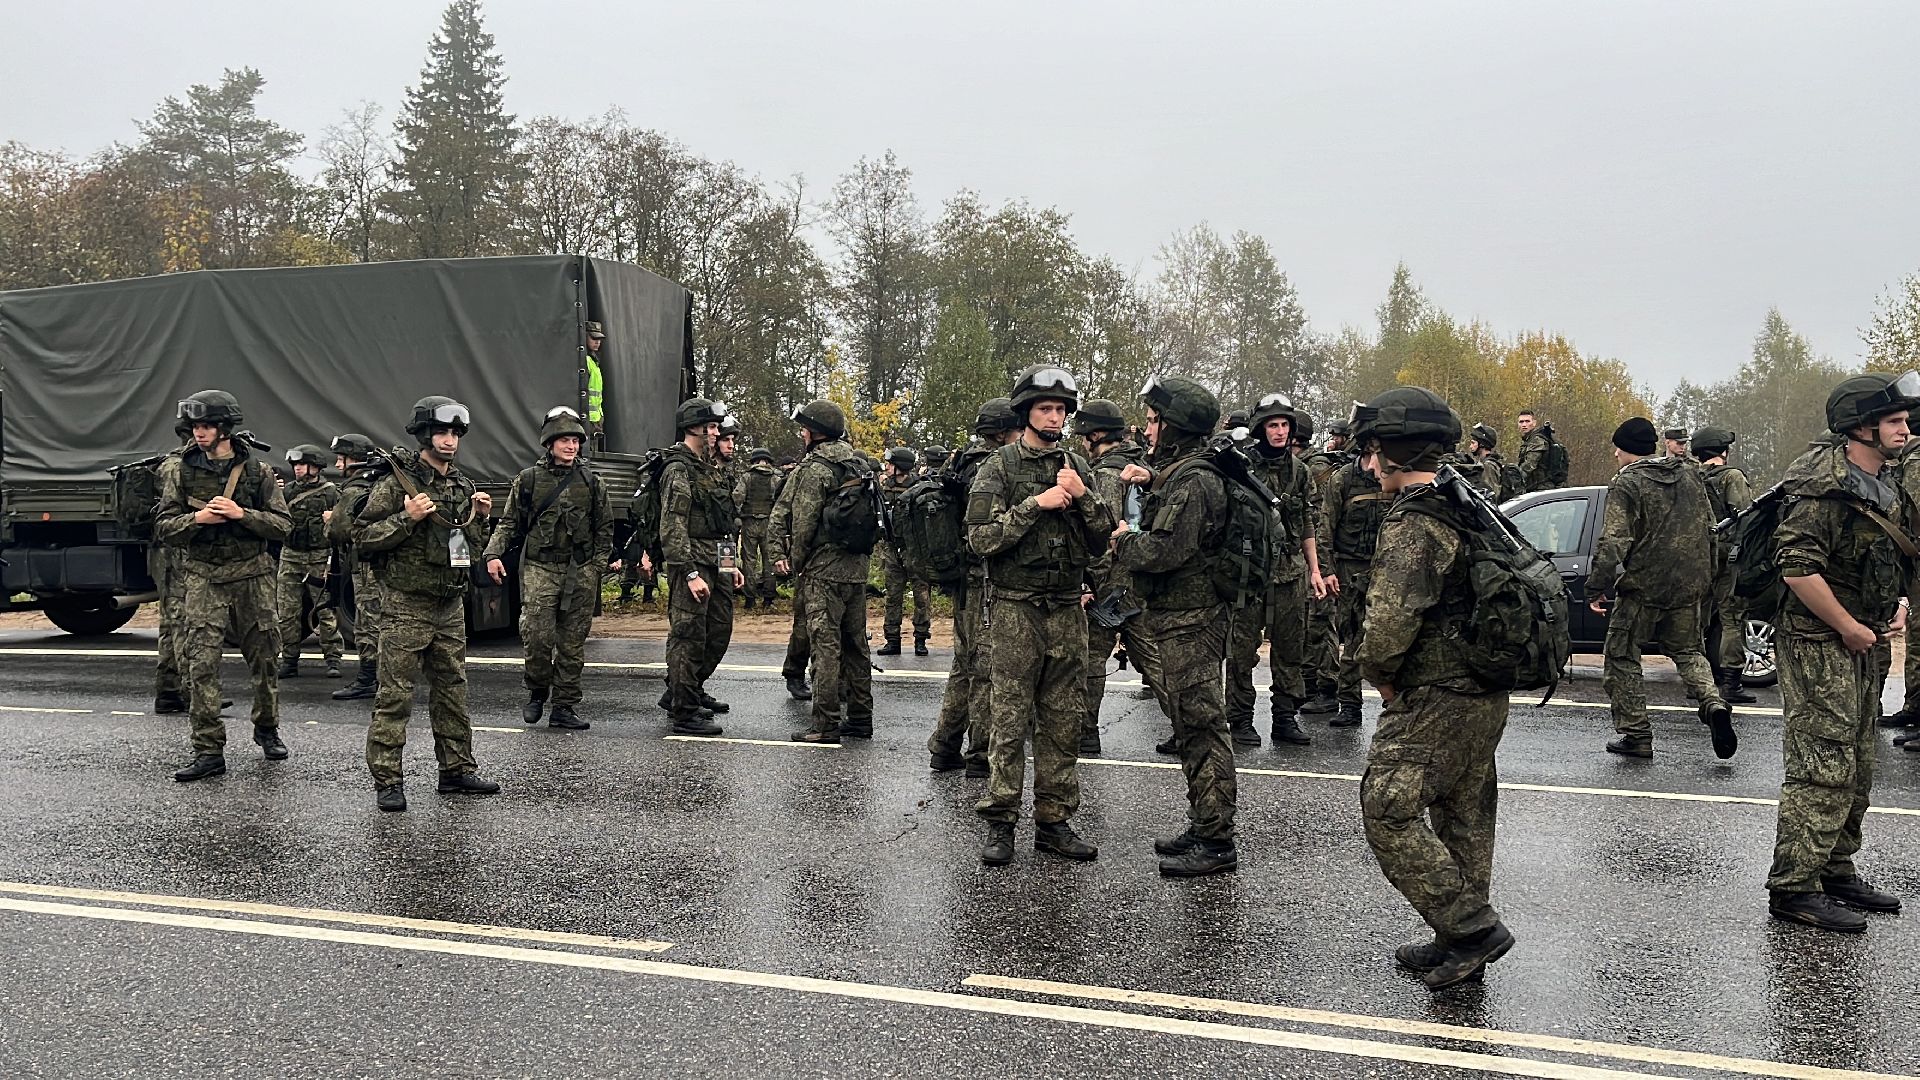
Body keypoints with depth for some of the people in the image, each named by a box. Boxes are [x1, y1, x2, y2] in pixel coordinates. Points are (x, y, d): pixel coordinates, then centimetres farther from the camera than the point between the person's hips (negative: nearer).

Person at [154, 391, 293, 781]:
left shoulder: (258, 471, 1)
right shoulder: (181, 473, 4)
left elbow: (282, 526, -3)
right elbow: (163, 529, 2)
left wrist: (241, 514, -17)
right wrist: (199, 518, -16)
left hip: (252, 575, 0)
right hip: (203, 578, 0)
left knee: (264, 657, 9)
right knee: (201, 665, -7)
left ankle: (267, 728, 31)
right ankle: (208, 751, -3)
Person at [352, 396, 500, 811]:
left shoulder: (462, 485, 13)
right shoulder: (396, 483, -9)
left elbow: (473, 544, 22)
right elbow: (363, 538, -12)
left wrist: (479, 517, 4)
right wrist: (408, 518, -22)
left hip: (451, 606, 7)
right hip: (406, 607, -7)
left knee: (453, 690, 13)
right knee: (395, 695, -3)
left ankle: (457, 769, 23)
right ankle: (387, 781, 2)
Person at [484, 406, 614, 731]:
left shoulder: (590, 482, 10)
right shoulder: (529, 480, 4)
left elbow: (604, 527, 15)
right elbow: (510, 522, 7)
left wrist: (599, 561, 4)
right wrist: (494, 554, -7)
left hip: (580, 572, 2)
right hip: (540, 568, -2)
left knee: (572, 643, 3)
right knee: (538, 636, -11)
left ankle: (564, 707, 11)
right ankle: (537, 694, 14)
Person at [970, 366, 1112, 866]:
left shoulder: (1077, 467, 11)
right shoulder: (1000, 467, -2)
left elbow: (1102, 539, 8)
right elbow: (981, 538, -12)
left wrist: (1081, 497, -8)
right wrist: (1035, 503, -17)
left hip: (1067, 610, 4)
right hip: (1015, 607, -4)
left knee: (1064, 721, 7)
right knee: (1010, 720, -2)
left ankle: (1054, 821, 15)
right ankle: (1000, 823, 6)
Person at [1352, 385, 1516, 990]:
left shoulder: (1412, 523, -18)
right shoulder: (1470, 510, 12)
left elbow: (1391, 621, -28)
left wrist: (1378, 675, -8)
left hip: (1433, 698, -10)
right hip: (1485, 694, 10)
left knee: (1389, 811, -4)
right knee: (1464, 816, 16)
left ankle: (1472, 927, -4)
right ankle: (1462, 941, 26)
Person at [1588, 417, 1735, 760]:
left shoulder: (1627, 484, -11)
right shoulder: (1690, 476, 11)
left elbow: (1614, 541, -18)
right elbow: (1709, 528, 18)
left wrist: (1596, 587, -14)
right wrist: (1704, 576, 27)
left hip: (1643, 584, -6)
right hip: (1689, 585, 7)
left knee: (1622, 657, 7)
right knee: (1686, 650, 22)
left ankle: (1636, 734, 7)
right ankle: (1714, 704, -2)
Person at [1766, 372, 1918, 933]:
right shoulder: (1827, 486, -18)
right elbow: (1798, 567, -27)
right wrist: (1848, 628, -20)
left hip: (1863, 643, 10)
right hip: (1819, 643, -10)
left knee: (1856, 768, 16)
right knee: (1823, 768, -10)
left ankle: (1836, 872, 28)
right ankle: (1793, 889, -4)